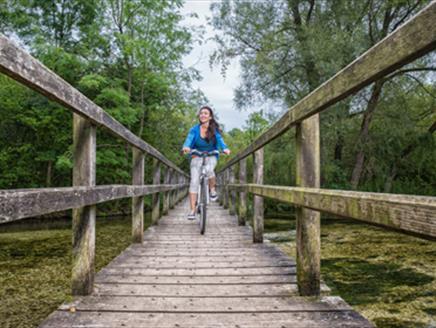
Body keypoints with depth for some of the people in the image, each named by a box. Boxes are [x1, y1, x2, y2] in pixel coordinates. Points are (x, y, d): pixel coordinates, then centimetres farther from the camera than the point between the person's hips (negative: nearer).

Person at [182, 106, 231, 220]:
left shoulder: (214, 129, -10)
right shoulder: (194, 129, -10)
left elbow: (220, 140, -25)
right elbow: (189, 139, -27)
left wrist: (225, 149, -47)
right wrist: (186, 147, -50)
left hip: (211, 156, -1)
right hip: (197, 156, 1)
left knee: (208, 169, -35)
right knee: (194, 182, -13)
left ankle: (212, 190, -5)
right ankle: (192, 210, -7)